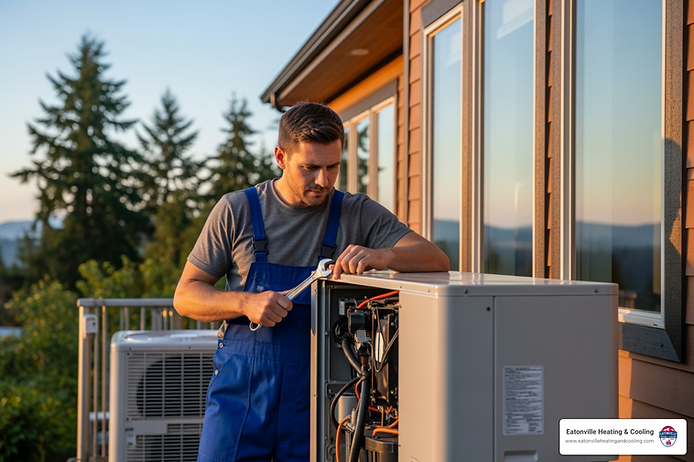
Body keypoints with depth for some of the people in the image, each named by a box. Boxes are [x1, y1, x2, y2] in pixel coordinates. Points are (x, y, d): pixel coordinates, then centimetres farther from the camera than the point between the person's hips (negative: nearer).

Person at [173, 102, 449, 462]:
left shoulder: (358, 214, 2)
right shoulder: (237, 211, 2)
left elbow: (436, 260, -8)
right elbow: (185, 296, 4)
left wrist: (383, 256, -28)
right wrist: (245, 303, -16)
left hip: (317, 401, 0)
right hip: (241, 392, 0)